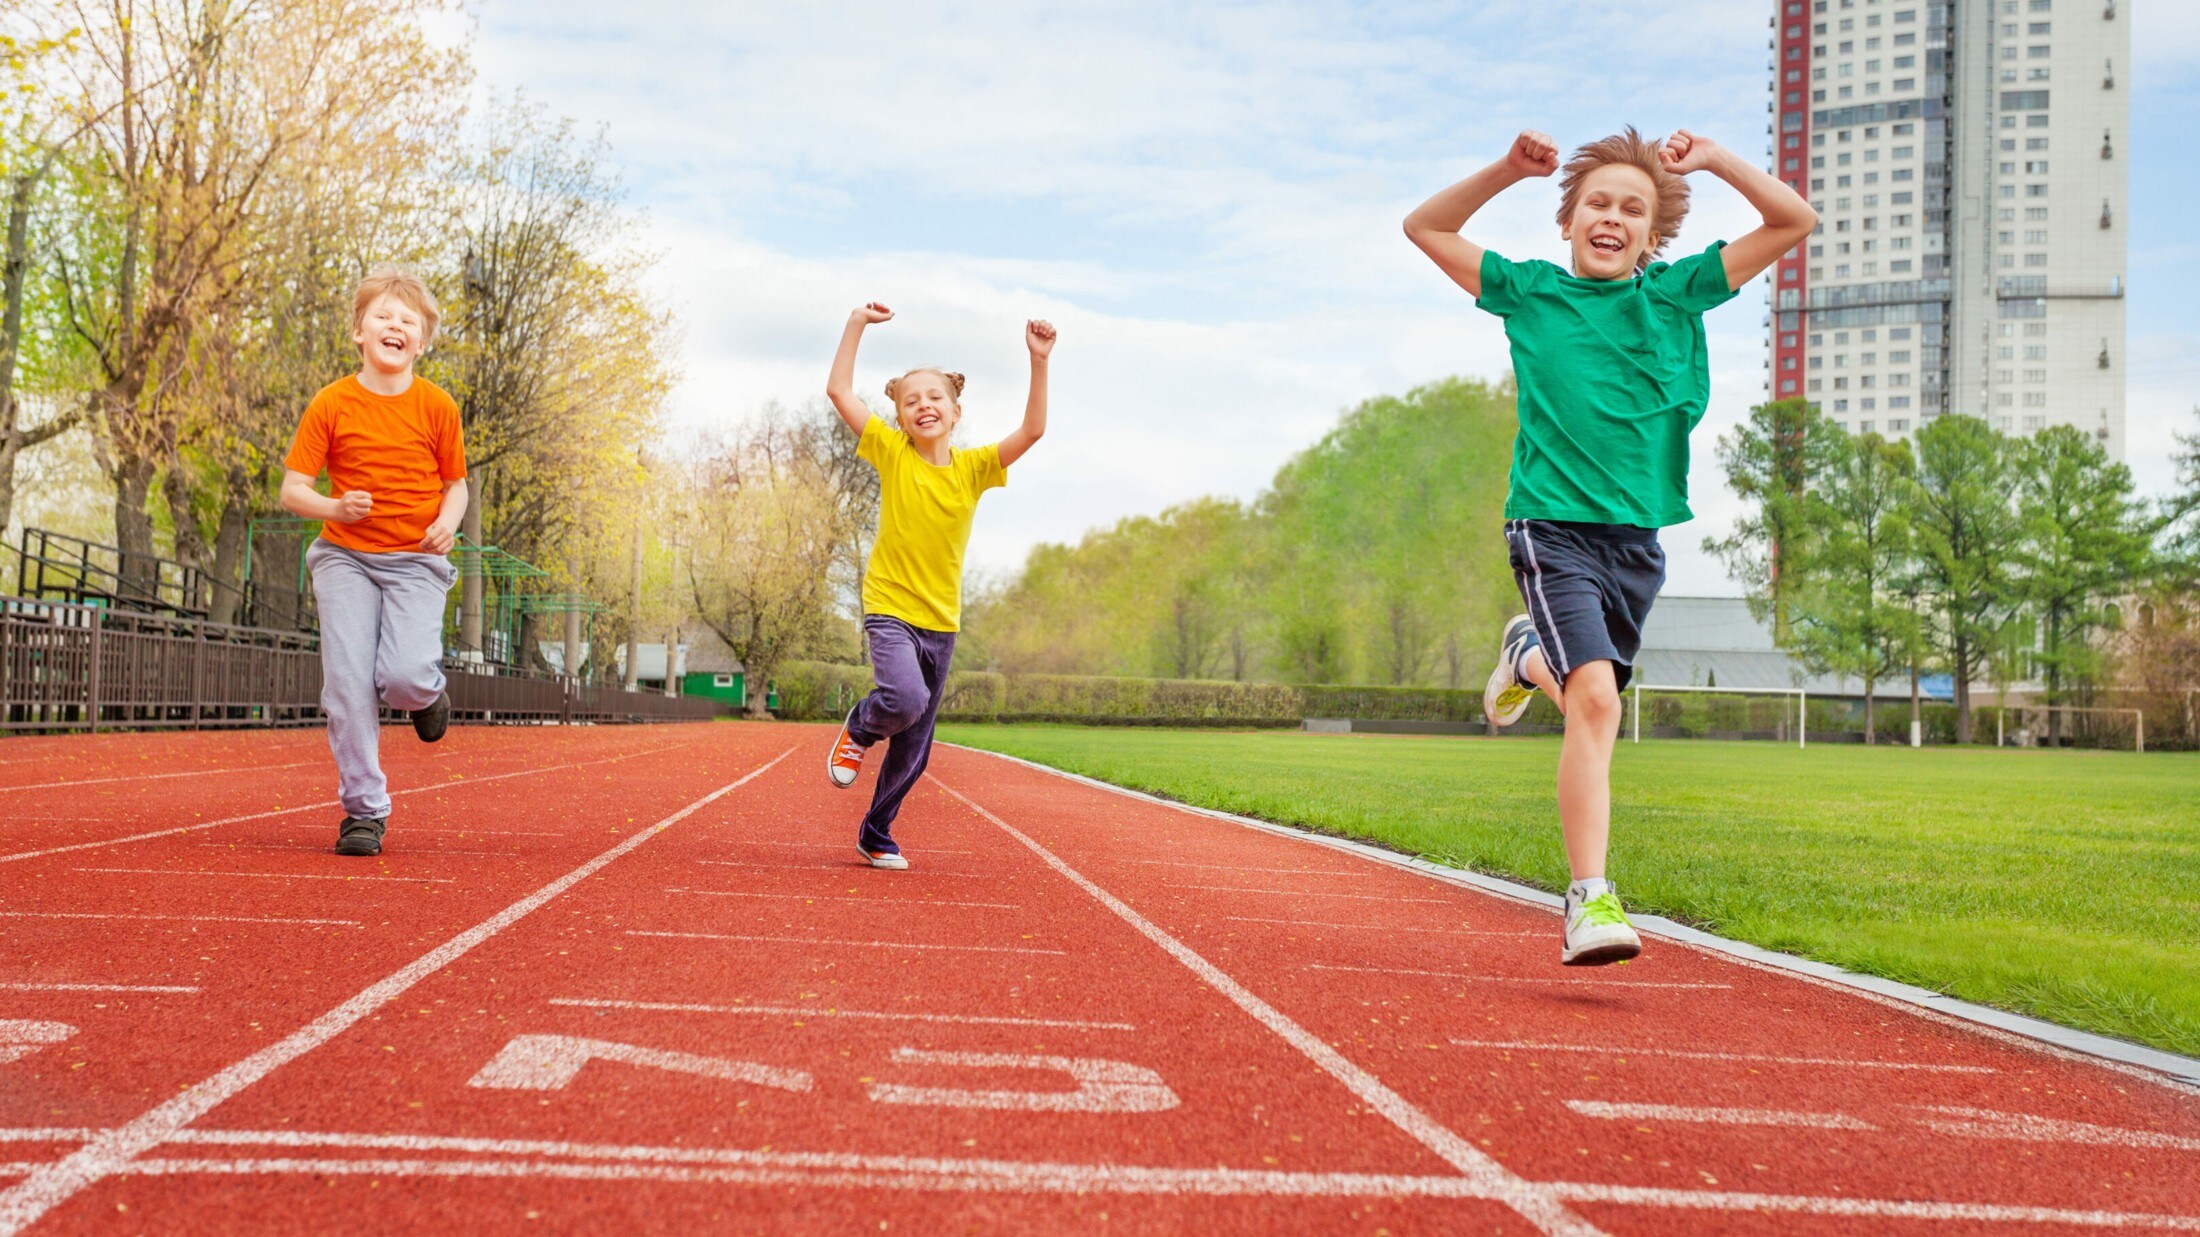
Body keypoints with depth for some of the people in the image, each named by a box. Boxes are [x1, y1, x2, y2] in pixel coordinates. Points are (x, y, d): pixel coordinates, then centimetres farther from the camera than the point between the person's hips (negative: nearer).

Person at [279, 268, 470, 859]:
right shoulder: (331, 404, -2)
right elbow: (292, 489, -1)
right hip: (345, 558, 1)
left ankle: (429, 692, 20)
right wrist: (334, 508, -20)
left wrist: (448, 521, -12)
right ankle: (363, 810, 3)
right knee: (348, 682, -9)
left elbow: (456, 483, 9)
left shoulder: (437, 406, -1)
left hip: (416, 561, -1)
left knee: (405, 678, -19)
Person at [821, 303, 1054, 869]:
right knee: (906, 698, -31)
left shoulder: (973, 467, 1)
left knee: (914, 749, 9)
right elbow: (838, 390, -6)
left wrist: (1039, 362, -19)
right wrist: (856, 324, -8)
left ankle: (877, 834, 29)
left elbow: (1032, 430, -11)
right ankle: (857, 730, 3)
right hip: (890, 609, -3)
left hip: (941, 620, 3)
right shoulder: (893, 454, -3)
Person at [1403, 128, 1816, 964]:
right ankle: (1590, 900, -19)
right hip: (1551, 525, -4)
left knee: (1588, 693, 16)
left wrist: (1713, 160, -1)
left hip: (1639, 534, 4)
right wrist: (1507, 171, -2)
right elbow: (1425, 227, 10)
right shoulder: (1528, 291, 4)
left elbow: (1795, 221, 8)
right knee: (1595, 699, -20)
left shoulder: (1678, 294, 7)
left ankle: (1529, 658, 52)